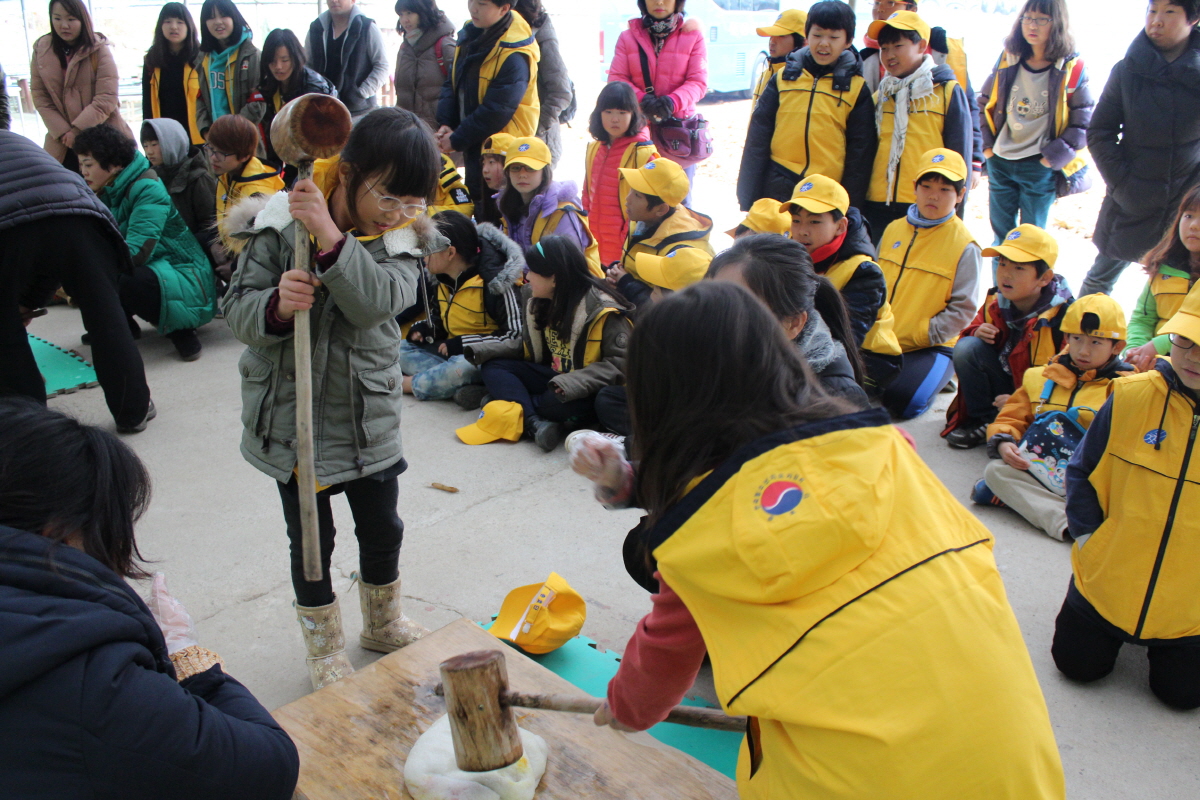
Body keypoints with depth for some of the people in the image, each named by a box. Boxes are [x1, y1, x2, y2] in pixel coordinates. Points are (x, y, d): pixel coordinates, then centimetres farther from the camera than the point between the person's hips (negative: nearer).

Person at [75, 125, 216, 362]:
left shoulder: (147, 189, -17)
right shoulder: (108, 193, 9)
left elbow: (136, 251, -28)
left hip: (184, 279, -8)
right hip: (150, 271, 9)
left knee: (130, 280, -36)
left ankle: (179, 330, -11)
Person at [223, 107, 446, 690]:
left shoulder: (405, 236, -5)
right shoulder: (279, 225, -13)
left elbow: (377, 302, -24)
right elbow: (238, 309, -11)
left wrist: (332, 238, -37)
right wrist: (276, 305, -33)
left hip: (370, 416, 3)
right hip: (292, 416, -2)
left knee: (382, 529, 17)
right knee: (311, 540, 10)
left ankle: (383, 624, 44)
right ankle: (325, 648, 33)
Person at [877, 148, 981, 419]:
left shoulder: (964, 245, -8)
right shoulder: (894, 229, 7)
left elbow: (962, 309, -8)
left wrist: (924, 333, -17)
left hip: (932, 346, -4)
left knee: (903, 402, -26)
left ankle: (936, 376, 7)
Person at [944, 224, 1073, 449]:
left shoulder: (1064, 317, -21)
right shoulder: (995, 303, -4)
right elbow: (975, 327, 15)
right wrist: (977, 334, -13)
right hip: (1005, 388, 6)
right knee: (967, 347, -19)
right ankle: (983, 421, -7)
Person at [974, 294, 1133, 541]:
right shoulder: (1042, 378, 19)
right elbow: (1010, 418, 17)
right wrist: (1003, 444, -8)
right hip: (1040, 469, 3)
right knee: (995, 469, -24)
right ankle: (1066, 524, -39)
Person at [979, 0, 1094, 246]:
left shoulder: (1072, 68, -9)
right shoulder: (1008, 60, 1)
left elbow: (1083, 123, -6)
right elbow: (985, 104, 13)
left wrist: (1052, 157, -12)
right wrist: (987, 145, 5)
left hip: (1040, 170, -3)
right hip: (1000, 164, 4)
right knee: (1001, 233, 15)